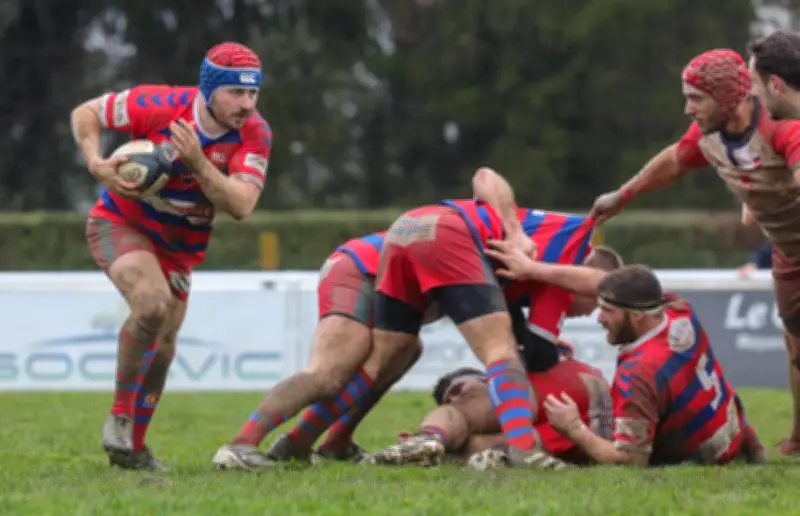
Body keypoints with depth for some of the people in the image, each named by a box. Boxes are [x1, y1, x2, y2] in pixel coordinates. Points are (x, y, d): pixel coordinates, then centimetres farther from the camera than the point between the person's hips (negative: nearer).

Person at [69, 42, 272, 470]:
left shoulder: (254, 135, -18)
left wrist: (198, 163, -40)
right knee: (153, 303, -30)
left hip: (180, 247, 5)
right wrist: (96, 164, -26)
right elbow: (84, 114, -10)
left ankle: (132, 446, 27)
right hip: (122, 224, -5)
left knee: (162, 346, 9)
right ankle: (120, 417, -15)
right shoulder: (162, 106, -24)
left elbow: (241, 206, -28)